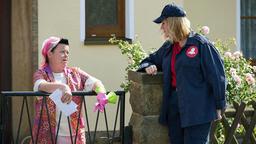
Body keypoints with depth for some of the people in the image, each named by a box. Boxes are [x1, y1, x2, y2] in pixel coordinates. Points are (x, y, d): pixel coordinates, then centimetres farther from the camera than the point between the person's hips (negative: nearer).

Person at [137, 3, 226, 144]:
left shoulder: (201, 44, -8)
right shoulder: (168, 47, 15)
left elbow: (217, 76, -9)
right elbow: (151, 59, 31)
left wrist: (219, 106, -9)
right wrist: (148, 66, 5)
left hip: (197, 109, -7)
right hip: (174, 105, 7)